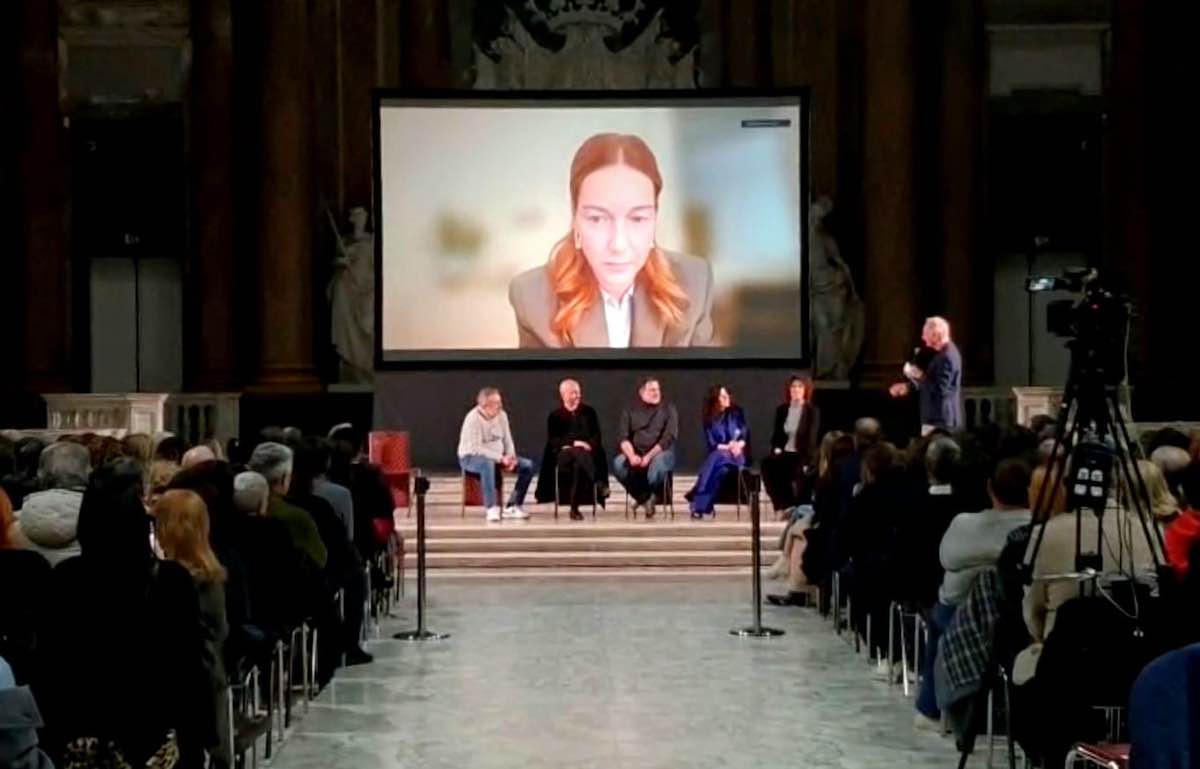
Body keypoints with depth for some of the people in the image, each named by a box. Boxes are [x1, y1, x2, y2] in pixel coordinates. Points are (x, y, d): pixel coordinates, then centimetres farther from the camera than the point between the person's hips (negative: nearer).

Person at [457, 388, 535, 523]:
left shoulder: (502, 415, 1)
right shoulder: (473, 418, -19)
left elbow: (507, 440, 7)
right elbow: (476, 448, -25)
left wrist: (511, 457, -14)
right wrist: (500, 458, -30)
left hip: (498, 457, 7)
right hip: (471, 457, -7)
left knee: (528, 465, -9)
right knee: (488, 463, -42)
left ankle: (512, 507, -8)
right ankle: (492, 508, -39)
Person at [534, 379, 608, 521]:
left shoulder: (589, 412, 18)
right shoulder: (555, 415, 14)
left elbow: (597, 436, 13)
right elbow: (553, 440, 2)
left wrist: (587, 445, -11)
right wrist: (573, 443, -14)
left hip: (586, 453, 2)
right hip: (564, 453, -2)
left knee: (579, 463, -39)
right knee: (580, 456, -41)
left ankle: (575, 507, -45)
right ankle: (598, 483, -52)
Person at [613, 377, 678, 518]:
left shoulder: (668, 410, 3)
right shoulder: (630, 411, 9)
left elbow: (669, 438, -8)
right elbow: (623, 436, -1)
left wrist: (649, 456, -20)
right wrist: (631, 455, -22)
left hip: (661, 452, -2)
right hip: (636, 452, 2)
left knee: (658, 463, -39)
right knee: (618, 463, -30)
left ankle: (647, 497, -11)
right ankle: (643, 498, -11)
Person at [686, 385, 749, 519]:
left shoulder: (737, 412, 8)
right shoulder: (709, 418, 9)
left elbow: (745, 434, 1)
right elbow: (711, 444, 1)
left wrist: (738, 445, -20)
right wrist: (726, 447, -17)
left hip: (738, 455, -1)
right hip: (718, 455, 1)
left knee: (716, 460, -35)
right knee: (714, 459, -36)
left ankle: (700, 504, -40)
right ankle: (702, 505, -40)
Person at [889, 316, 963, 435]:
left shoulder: (947, 357, -21)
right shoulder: (944, 352, 12)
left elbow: (939, 390, -25)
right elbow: (932, 380, 21)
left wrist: (919, 376, -15)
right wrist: (909, 386, 13)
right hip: (938, 418, 11)